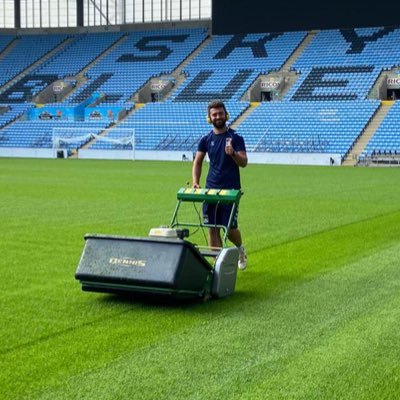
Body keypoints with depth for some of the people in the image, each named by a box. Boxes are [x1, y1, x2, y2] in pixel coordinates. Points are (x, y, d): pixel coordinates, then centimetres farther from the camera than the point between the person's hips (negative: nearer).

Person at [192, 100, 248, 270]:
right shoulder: (206, 139, 8)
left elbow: (244, 162, -8)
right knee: (212, 228, 0)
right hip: (211, 189, 3)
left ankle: (240, 248, 31)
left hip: (230, 190, -3)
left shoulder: (235, 138, -2)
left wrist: (233, 153, -28)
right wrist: (195, 183, -3)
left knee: (230, 228, -1)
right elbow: (197, 162, 12)